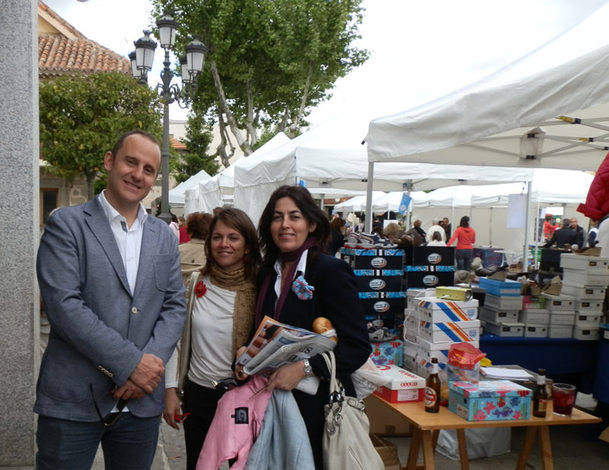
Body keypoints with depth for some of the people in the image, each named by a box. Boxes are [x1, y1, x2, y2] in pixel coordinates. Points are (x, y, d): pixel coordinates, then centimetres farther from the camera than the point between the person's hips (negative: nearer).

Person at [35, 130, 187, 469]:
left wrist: (151, 362, -11)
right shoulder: (66, 224, -4)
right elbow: (63, 304, -14)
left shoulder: (164, 237, 11)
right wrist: (131, 363, -17)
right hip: (73, 401, -4)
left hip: (142, 403, 4)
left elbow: (175, 306, 7)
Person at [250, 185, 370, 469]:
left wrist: (304, 368, -23)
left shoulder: (332, 271, -12)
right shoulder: (268, 272, 9)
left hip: (316, 402, -5)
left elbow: (358, 347, -16)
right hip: (271, 398, 6)